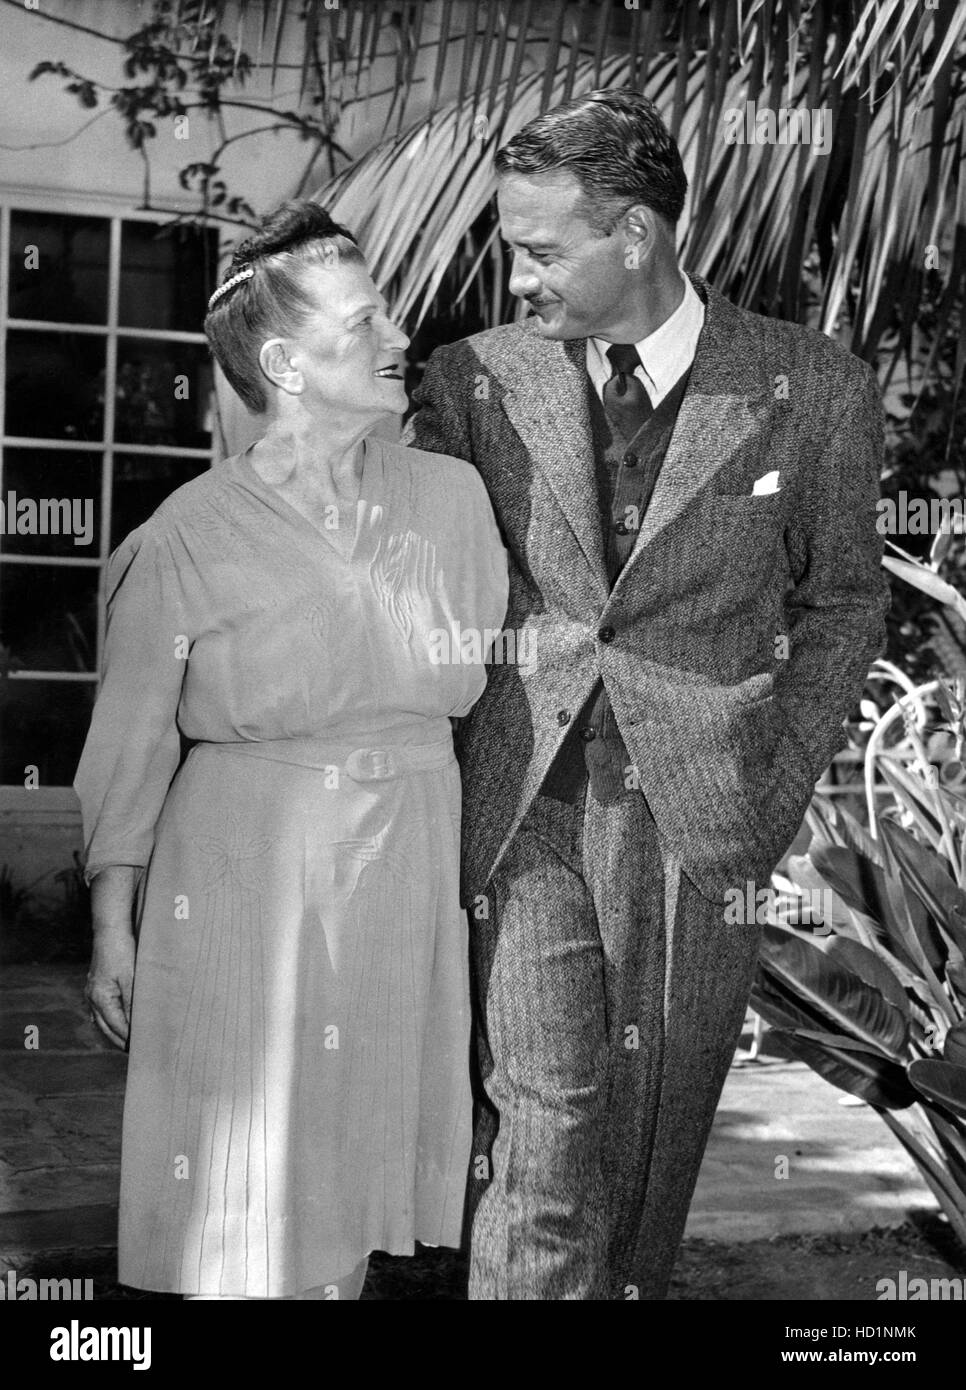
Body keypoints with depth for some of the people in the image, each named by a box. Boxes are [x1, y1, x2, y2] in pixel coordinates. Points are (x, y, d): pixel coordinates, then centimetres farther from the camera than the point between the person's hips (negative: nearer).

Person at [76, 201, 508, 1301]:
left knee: (352, 1168, 13)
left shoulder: (452, 495, 3)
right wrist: (112, 931, -1)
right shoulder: (188, 536, -8)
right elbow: (130, 745, -2)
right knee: (240, 1206, 3)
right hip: (241, 877, -3)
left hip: (408, 871, 4)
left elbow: (477, 681, 13)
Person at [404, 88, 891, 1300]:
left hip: (699, 820, 0)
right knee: (540, 1120, -3)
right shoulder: (476, 381, 1)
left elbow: (841, 598, 9)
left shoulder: (814, 391, -2)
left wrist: (782, 782, 2)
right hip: (524, 805, 0)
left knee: (656, 1126, 11)